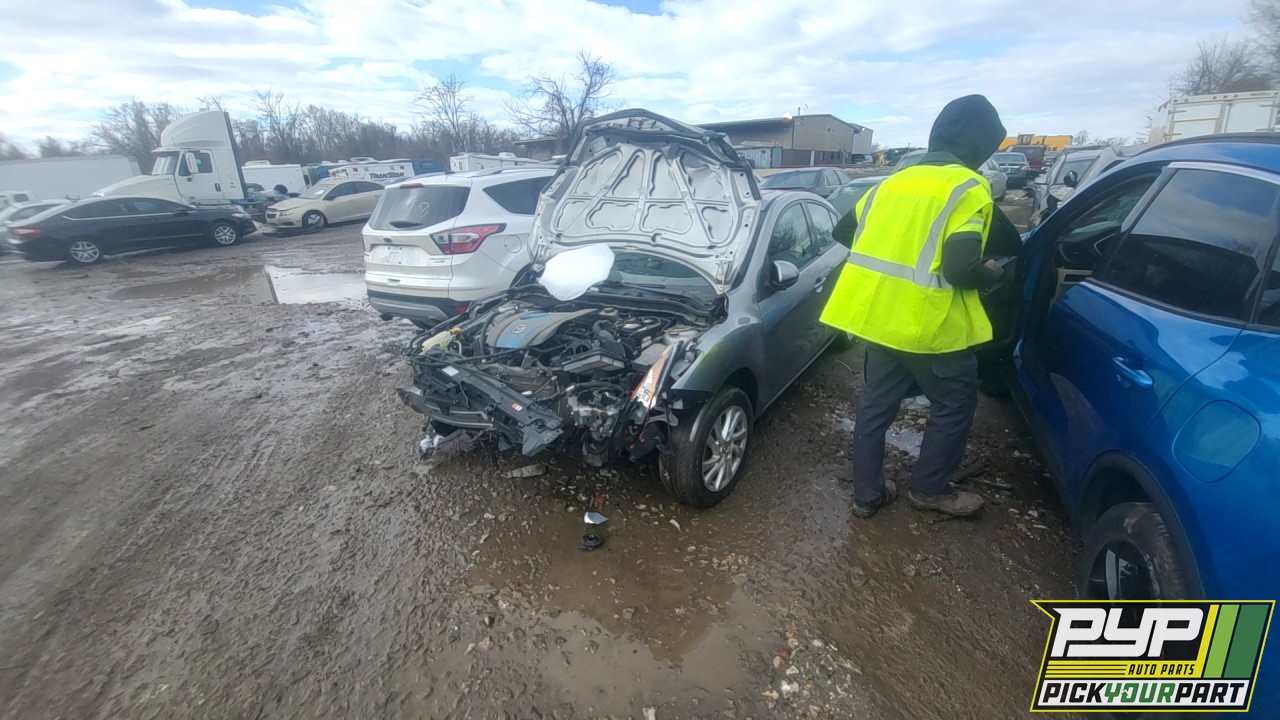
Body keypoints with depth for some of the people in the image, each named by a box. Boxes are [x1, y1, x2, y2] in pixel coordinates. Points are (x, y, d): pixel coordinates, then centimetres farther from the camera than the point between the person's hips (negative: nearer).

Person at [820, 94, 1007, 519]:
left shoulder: (895, 180, 13)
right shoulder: (969, 188, -8)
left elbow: (845, 233, 17)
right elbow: (961, 270, -17)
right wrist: (992, 274, 5)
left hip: (876, 312, 7)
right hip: (928, 322, -6)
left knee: (877, 403, 15)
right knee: (954, 404, 14)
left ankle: (867, 493, 24)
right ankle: (929, 489, 27)